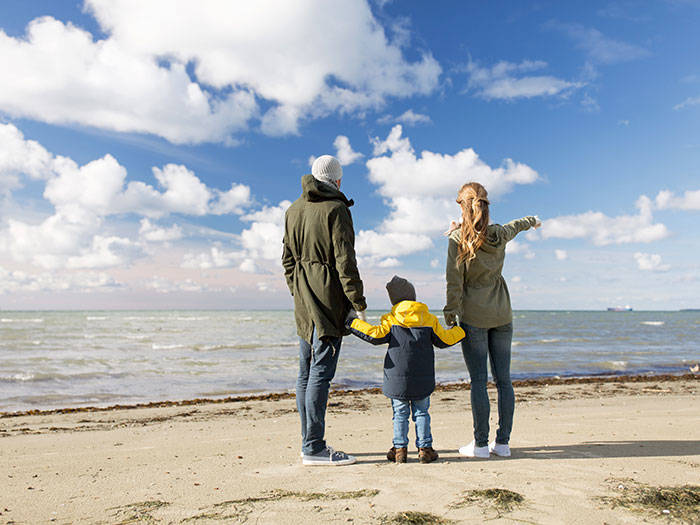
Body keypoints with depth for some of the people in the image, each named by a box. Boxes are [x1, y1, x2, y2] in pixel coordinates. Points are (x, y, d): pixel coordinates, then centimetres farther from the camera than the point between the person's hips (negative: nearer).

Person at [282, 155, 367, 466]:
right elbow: (344, 261, -13)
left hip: (303, 302, 8)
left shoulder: (294, 210, 15)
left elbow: (288, 259, 16)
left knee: (306, 372, 10)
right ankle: (314, 447, -4)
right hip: (329, 298, -8)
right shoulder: (336, 209, -8)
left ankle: (310, 443, 18)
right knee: (321, 371, -7)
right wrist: (359, 303, -10)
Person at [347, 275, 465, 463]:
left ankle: (400, 448, 8)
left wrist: (354, 324, -2)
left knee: (400, 413, 7)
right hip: (422, 378, 2)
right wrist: (460, 331, 27)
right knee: (421, 412, 10)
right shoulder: (429, 319, 6)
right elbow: (443, 340, 10)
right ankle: (424, 448, 11)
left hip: (397, 377, -1)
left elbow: (377, 335, -11)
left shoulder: (391, 319, -2)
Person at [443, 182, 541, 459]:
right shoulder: (499, 234, 5)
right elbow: (514, 226, 29)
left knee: (478, 380, -2)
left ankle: (480, 444, 3)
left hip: (474, 317, -4)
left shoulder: (458, 238, -9)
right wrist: (532, 221, 51)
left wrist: (450, 312, -1)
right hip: (502, 315, 5)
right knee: (503, 379, 7)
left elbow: (454, 281, -11)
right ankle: (502, 442, 15)